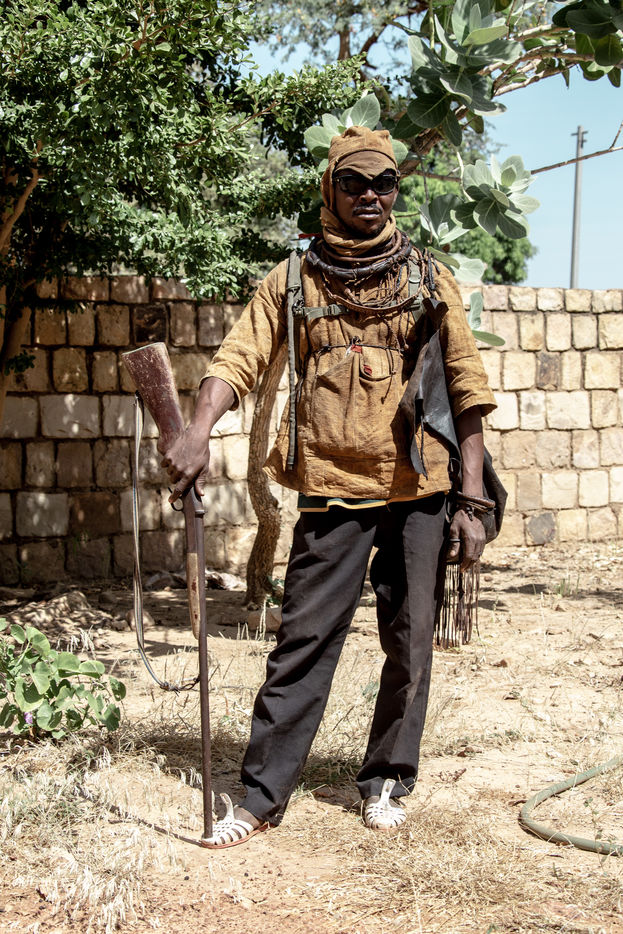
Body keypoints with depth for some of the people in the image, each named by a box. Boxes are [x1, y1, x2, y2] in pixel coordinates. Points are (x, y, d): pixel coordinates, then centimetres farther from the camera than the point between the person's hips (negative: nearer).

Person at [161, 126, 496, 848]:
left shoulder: (428, 279, 6)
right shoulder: (293, 280, 6)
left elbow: (466, 389, 4)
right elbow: (239, 358, -4)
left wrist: (470, 501, -2)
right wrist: (198, 433, -24)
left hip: (419, 490, 1)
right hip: (332, 489, -1)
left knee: (410, 642, 6)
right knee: (303, 640, -2)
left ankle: (386, 780, 21)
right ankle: (261, 794, 4)